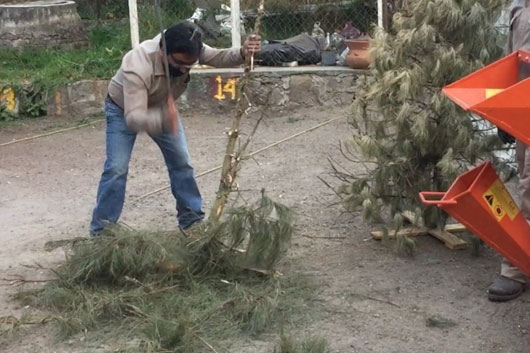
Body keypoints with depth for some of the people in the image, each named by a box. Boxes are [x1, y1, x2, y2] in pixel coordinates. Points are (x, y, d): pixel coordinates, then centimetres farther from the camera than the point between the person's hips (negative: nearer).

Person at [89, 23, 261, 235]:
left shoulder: (187, 52, -27)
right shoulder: (138, 68, -45)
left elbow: (219, 57, -26)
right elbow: (133, 118, -51)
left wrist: (243, 53, -48)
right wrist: (163, 119, -70)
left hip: (162, 106, 5)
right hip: (123, 109, -5)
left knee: (181, 161, 2)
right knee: (117, 168, -13)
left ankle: (192, 219, 14)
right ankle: (101, 230, -3)